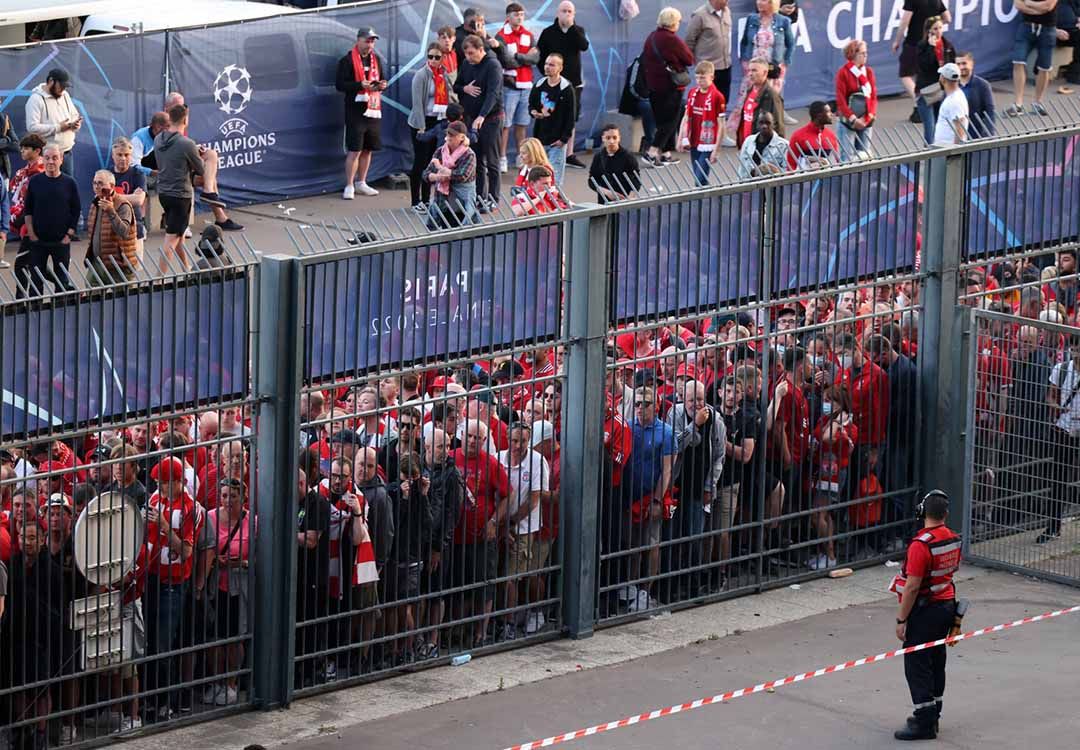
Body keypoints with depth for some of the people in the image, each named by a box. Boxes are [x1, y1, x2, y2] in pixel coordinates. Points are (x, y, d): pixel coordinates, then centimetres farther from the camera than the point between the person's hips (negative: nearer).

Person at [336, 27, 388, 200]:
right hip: (355, 110, -6)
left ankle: (361, 183, 24)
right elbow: (339, 84, -10)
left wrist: (382, 85, 0)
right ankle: (349, 186, -3)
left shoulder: (377, 59, 13)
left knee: (368, 149, 12)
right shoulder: (347, 61, -6)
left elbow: (383, 79, 24)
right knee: (355, 150, -8)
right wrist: (360, 85, -21)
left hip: (374, 109, 6)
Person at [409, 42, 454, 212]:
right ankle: (416, 202, 5)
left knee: (432, 161, 9)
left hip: (439, 122, 6)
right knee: (420, 161, -2)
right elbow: (417, 102, -13)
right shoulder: (421, 75, -10)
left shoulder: (444, 74, 8)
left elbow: (449, 97, 16)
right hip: (422, 122, -6)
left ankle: (426, 200, 18)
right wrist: (421, 127, -17)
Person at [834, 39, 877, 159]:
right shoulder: (843, 73, -8)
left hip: (866, 122, 5)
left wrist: (871, 115, -8)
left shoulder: (869, 71, 6)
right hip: (848, 122, -5)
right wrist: (853, 119, -15)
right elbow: (841, 100, -10)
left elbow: (873, 95, 7)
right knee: (847, 155, -5)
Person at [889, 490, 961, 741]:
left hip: (924, 612, -8)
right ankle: (931, 717, 26)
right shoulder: (953, 539, 1)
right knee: (936, 661, 17)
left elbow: (912, 588, -22)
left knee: (916, 664, -3)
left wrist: (901, 619, -15)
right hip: (947, 604, 8)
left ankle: (924, 722, -3)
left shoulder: (921, 545, -24)